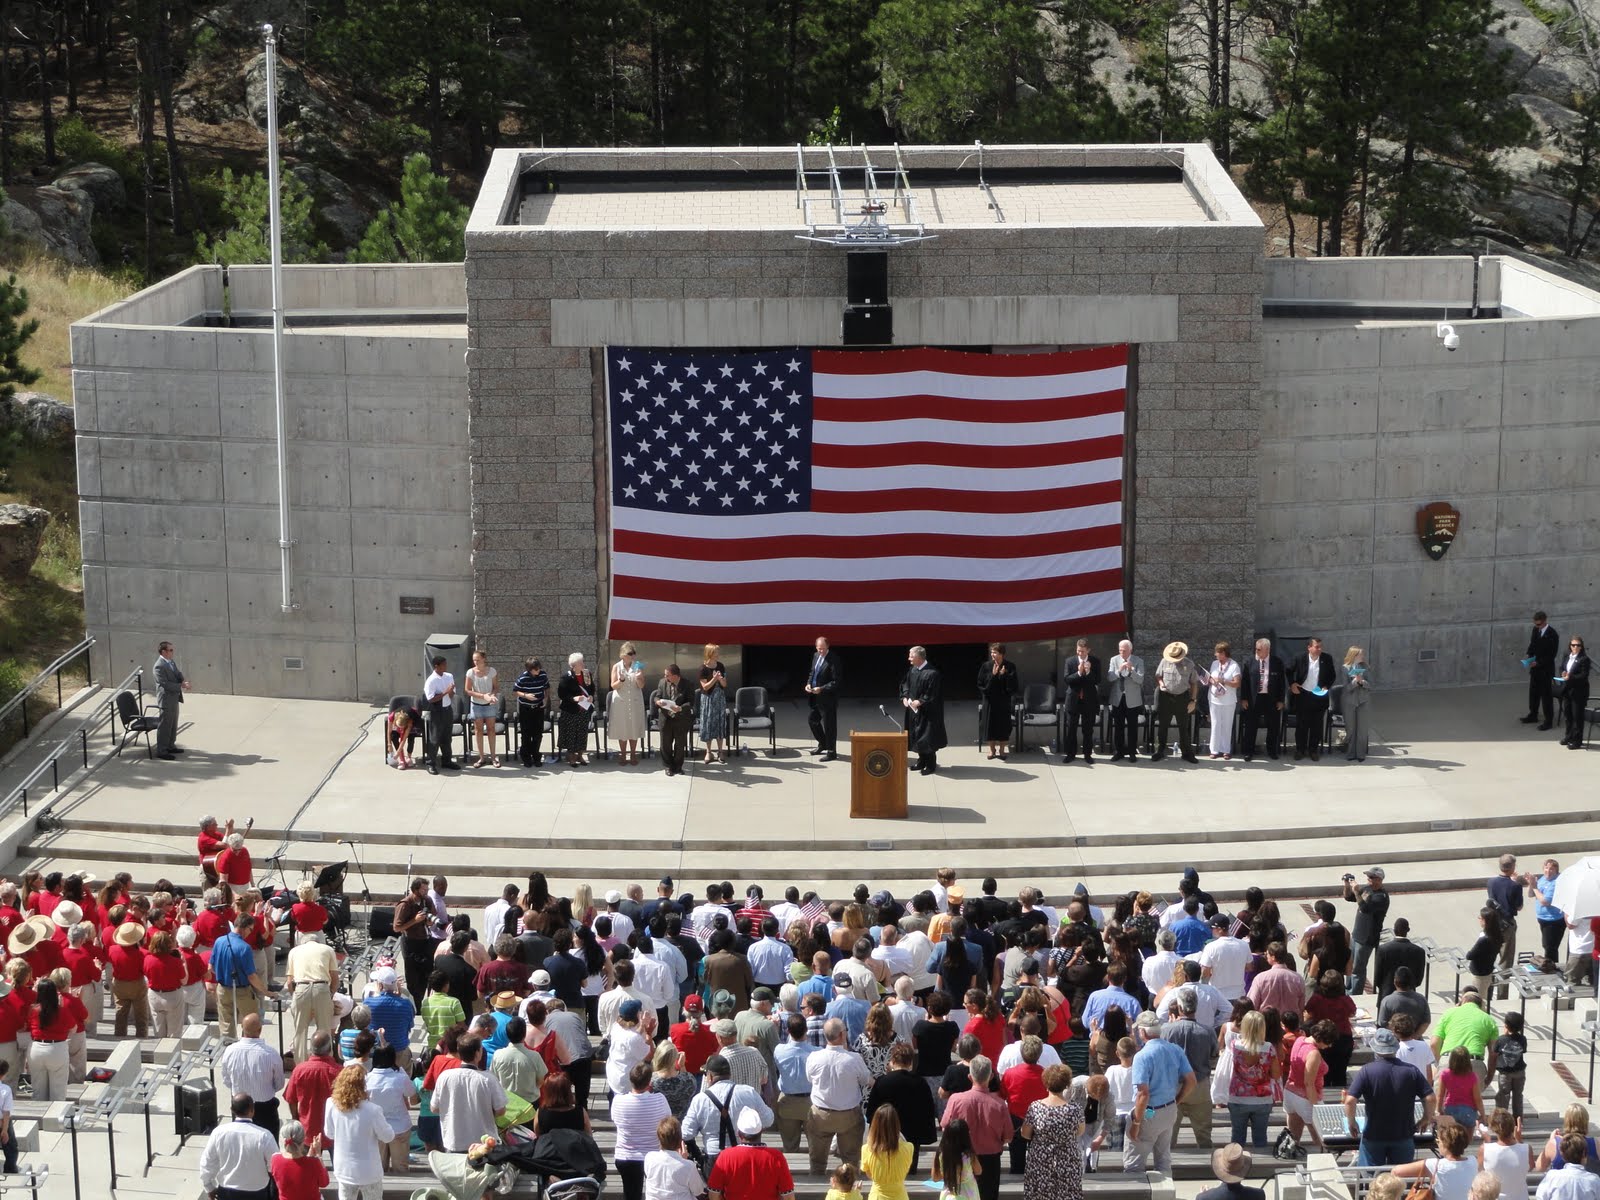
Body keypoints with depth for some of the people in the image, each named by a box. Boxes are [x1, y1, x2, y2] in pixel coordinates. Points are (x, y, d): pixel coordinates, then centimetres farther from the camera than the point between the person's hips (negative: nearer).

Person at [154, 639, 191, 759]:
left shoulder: (172, 662, 8)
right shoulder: (159, 666, -21)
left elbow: (178, 674, 16)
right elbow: (165, 684, -24)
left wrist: (183, 681, -7)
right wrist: (181, 686, -22)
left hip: (174, 698, 10)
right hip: (166, 699, -10)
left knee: (173, 724, 20)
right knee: (165, 725, -3)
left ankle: (170, 746, 34)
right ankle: (161, 751, 4)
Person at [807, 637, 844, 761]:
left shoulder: (833, 660, -19)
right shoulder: (816, 656, 7)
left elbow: (836, 681, -19)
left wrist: (821, 689, -25)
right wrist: (809, 683, 0)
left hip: (827, 698, -8)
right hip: (815, 696, 8)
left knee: (829, 725, 2)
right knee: (812, 720, 20)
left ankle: (831, 752, 13)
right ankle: (822, 744, 40)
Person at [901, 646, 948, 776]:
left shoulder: (931, 674, -22)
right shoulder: (913, 670, 2)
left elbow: (932, 695, -20)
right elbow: (905, 684, 14)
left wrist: (919, 702, -22)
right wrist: (905, 697, -2)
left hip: (927, 713, -8)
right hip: (914, 710, 8)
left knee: (926, 739, -2)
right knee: (917, 736, 15)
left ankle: (930, 765, 8)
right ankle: (922, 762, 28)